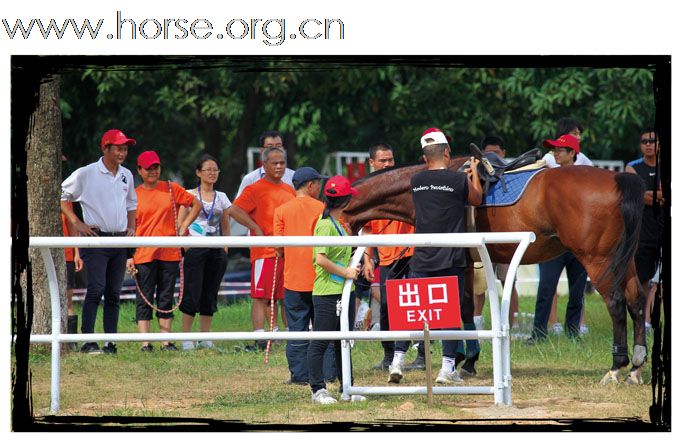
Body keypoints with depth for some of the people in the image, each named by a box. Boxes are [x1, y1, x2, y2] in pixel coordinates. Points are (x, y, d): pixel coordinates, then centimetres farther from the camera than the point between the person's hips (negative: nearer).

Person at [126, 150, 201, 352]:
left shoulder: (171, 189, 7)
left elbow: (196, 204, 16)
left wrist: (184, 225, 4)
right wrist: (129, 256, -3)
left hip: (170, 253, 2)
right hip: (144, 255, -1)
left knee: (166, 299, 5)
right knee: (144, 300, -3)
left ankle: (166, 342, 7)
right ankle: (145, 343, -4)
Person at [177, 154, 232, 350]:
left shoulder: (222, 198, 12)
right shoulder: (190, 195, 2)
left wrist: (225, 248, 7)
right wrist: (184, 245, -10)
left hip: (216, 251, 4)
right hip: (195, 249, -4)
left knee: (210, 295, 5)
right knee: (192, 293, -8)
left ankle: (205, 338, 10)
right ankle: (186, 338, -4)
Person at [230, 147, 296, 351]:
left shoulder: (289, 190, 16)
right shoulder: (255, 189, -5)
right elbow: (234, 210, -15)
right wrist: (256, 229, -16)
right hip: (265, 252, -7)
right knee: (261, 296, -7)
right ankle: (260, 340, -8)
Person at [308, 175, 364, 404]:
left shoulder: (337, 224, 15)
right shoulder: (326, 224, -14)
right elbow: (321, 259, -22)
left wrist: (351, 269, 12)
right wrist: (345, 272, -16)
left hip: (340, 291, 10)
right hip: (326, 293, -10)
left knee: (343, 342, 14)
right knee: (320, 343, -3)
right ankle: (318, 390, 1)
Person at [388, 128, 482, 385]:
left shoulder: (416, 181, 4)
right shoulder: (460, 180, -7)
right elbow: (477, 200, 10)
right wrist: (474, 174, 25)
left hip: (421, 259, 3)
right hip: (451, 259, -3)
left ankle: (397, 362, 2)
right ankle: (448, 368, 0)